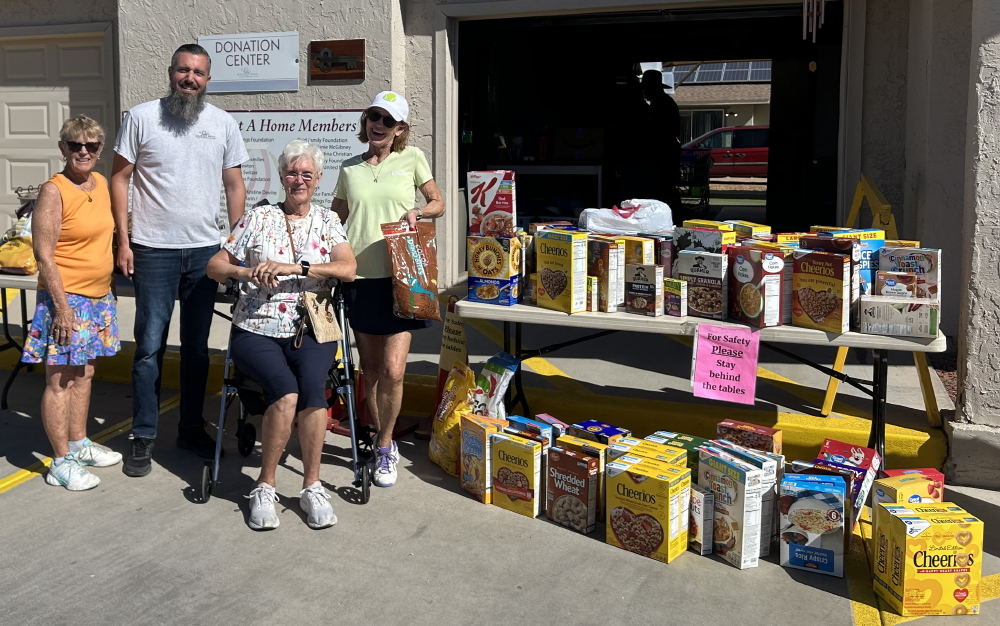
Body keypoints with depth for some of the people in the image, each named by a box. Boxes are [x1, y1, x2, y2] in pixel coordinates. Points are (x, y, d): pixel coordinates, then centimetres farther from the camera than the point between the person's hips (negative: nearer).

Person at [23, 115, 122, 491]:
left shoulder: (101, 183, 9)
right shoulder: (53, 191, -14)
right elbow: (45, 257, -16)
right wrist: (63, 308, -19)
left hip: (98, 296, 8)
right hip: (66, 298, -8)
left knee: (83, 374, 17)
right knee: (60, 379, 0)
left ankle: (79, 444, 30)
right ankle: (61, 463, 7)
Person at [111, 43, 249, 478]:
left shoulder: (223, 123, 6)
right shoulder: (141, 117, -1)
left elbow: (235, 186, 10)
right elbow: (120, 178, 0)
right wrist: (123, 240, -6)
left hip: (206, 250, 3)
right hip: (154, 250, -3)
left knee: (197, 345, 11)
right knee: (150, 346, -1)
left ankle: (191, 428, 23)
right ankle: (143, 437, 10)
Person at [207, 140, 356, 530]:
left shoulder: (327, 221, 12)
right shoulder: (258, 218, 11)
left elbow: (348, 269, -5)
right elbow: (214, 267, 10)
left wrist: (295, 268, -17)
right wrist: (249, 272, -11)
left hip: (311, 330, 1)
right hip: (257, 331, -1)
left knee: (313, 385, -30)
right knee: (286, 392, -29)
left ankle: (312, 486, -18)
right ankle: (264, 487, -12)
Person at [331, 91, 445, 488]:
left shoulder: (412, 159, 5)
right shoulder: (350, 169, 11)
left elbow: (439, 204, 13)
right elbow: (334, 219, 19)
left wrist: (416, 211, -9)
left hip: (400, 277, -3)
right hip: (360, 277, 3)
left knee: (392, 370, -9)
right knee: (371, 369, 9)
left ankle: (385, 448, 8)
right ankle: (382, 441, 25)